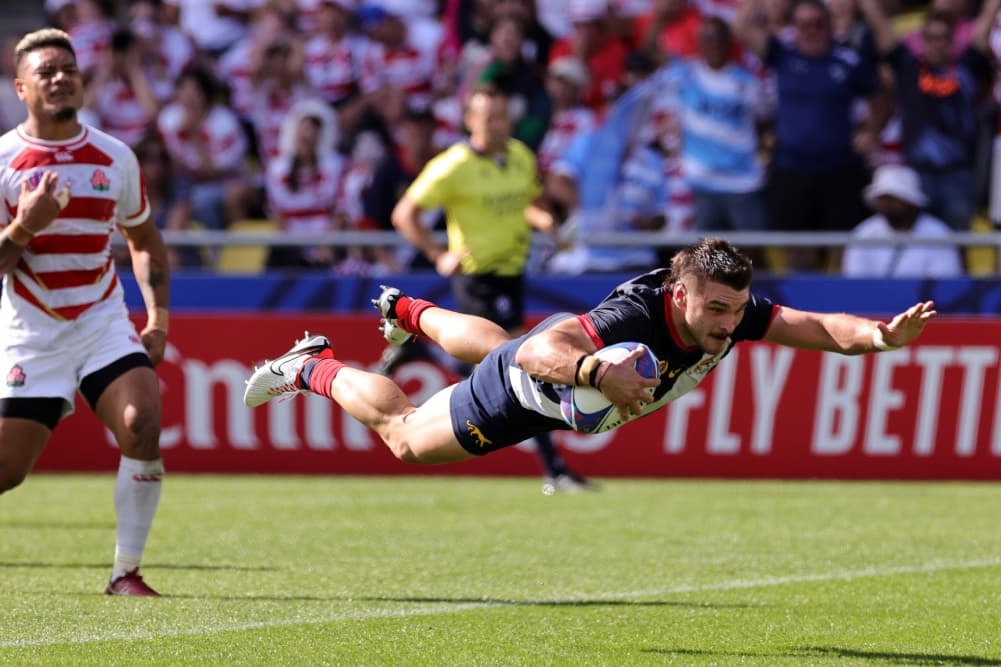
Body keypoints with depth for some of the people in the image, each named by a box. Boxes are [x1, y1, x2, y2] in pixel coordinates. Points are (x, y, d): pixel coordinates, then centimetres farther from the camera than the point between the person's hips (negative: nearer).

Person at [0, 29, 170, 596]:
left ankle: (127, 572, -9)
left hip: (105, 324, 2)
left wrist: (158, 320, 8)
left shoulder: (116, 157, 4)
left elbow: (145, 239, 19)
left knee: (143, 426, -21)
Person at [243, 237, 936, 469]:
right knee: (405, 437, 15)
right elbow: (538, 351, -58)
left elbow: (819, 327, -33)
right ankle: (314, 367, 37)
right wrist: (600, 372, -76)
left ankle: (405, 309, 70)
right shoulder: (633, 319, -49)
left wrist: (882, 335, -53)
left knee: (490, 346, 41)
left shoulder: (731, 312, -31)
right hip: (520, 390, -7)